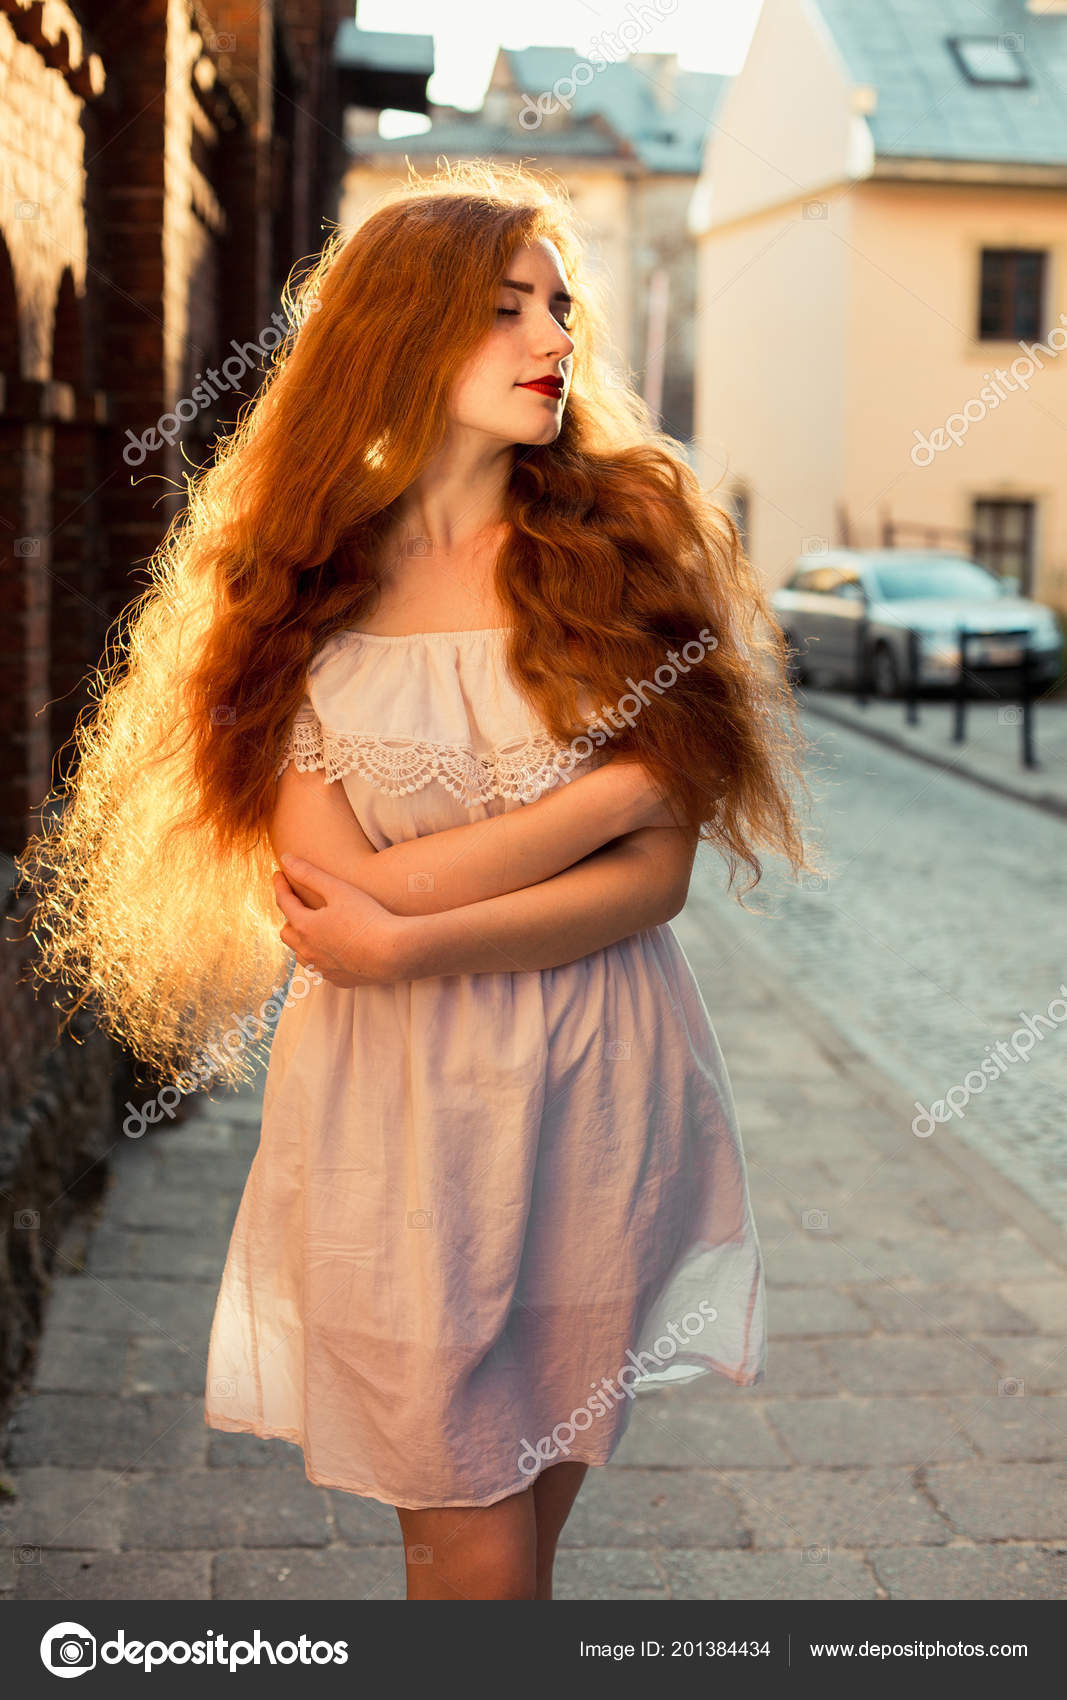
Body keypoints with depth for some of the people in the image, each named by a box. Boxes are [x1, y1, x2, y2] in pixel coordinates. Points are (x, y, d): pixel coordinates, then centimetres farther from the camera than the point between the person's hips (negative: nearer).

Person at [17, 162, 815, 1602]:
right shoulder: (301, 595, 0)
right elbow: (339, 894, -11)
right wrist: (620, 780, -12)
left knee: (527, 1523, 14)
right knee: (473, 1559, 6)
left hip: (603, 1097, 1)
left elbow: (658, 876, -6)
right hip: (397, 1116, -1)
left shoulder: (625, 538, 1)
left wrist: (411, 945, -17)